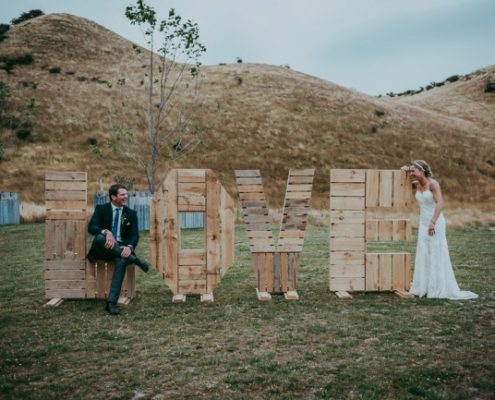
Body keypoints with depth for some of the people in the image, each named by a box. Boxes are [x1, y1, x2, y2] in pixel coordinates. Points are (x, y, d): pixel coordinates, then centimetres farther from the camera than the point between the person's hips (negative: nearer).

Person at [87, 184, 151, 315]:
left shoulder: (131, 213, 9)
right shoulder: (101, 209, 4)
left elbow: (135, 235, -1)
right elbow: (91, 227, -10)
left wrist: (129, 247, -24)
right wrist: (106, 232, -32)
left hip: (121, 248, 1)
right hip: (104, 248, -1)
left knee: (122, 261, -34)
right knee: (100, 238, -36)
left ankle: (111, 303, -34)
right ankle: (134, 259, -32)